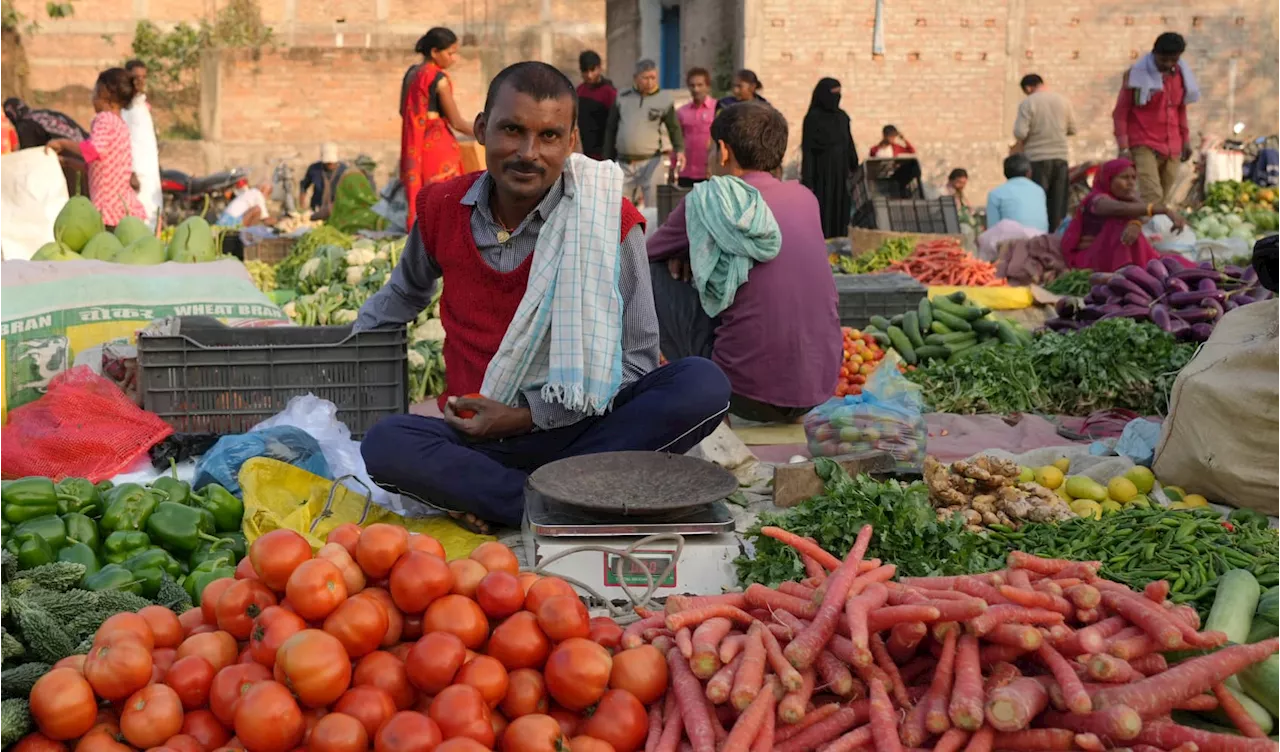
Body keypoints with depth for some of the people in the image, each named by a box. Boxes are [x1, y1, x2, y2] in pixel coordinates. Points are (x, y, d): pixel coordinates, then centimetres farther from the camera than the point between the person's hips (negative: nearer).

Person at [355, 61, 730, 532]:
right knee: (382, 445, -30)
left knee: (703, 384, -28)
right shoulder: (442, 207, 2)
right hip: (477, 436, 2)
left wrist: (528, 415, -12)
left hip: (581, 428, -1)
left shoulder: (610, 222, -8)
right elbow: (408, 290, 26)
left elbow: (636, 360, -7)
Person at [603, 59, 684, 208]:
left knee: (654, 206, -5)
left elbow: (674, 128, 1)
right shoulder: (623, 98, 9)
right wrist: (608, 161, 11)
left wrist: (680, 150, -17)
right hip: (624, 163, 3)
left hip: (652, 162, -3)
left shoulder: (665, 99, 2)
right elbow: (610, 130, 13)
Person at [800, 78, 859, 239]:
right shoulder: (813, 118, -8)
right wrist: (807, 181, -16)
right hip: (821, 174, -6)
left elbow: (850, 147, 14)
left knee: (841, 212, 6)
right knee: (822, 213, -5)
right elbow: (807, 150, -10)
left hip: (841, 174, 6)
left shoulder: (842, 117, 10)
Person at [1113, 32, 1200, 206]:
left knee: (1165, 199, 6)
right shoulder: (1137, 74, -6)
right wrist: (1123, 147, -12)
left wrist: (1185, 139, 18)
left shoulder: (1180, 74, 10)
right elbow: (1120, 112, -5)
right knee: (1152, 197, -19)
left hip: (1172, 148, 6)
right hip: (1145, 146, -6)